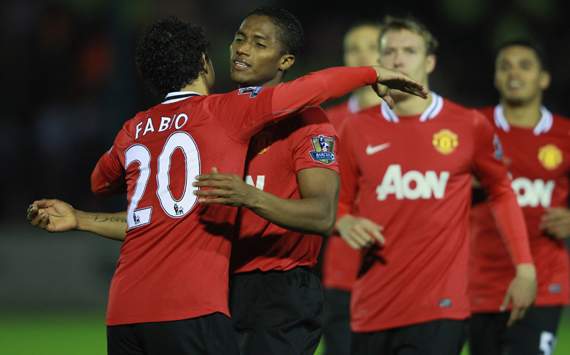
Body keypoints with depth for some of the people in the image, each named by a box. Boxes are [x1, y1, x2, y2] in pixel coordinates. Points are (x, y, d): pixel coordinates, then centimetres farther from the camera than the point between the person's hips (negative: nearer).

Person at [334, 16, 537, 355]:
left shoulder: (469, 126, 1)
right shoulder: (357, 129, 7)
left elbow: (502, 192, 12)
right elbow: (339, 202, 17)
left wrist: (525, 269, 6)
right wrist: (345, 223, -7)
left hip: (439, 310, -3)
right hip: (372, 310, 3)